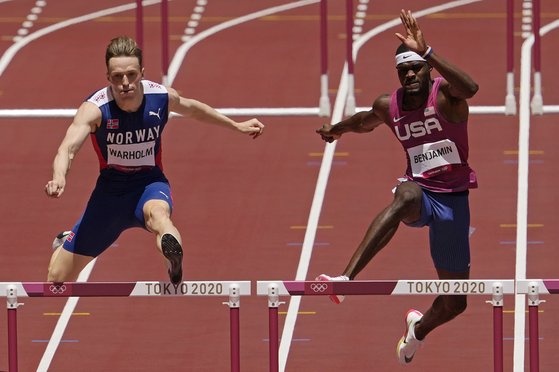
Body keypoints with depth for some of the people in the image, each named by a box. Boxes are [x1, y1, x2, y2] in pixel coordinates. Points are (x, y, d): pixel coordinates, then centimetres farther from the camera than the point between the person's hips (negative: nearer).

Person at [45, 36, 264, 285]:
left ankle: (175, 262, -75)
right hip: (110, 190, 0)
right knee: (58, 279, 11)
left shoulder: (162, 97, -12)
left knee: (157, 212, -41)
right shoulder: (95, 108, -23)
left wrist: (237, 126, 23)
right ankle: (65, 243, 50)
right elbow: (68, 148, -38)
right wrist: (59, 179, -60)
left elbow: (192, 108, 12)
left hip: (149, 183, 0)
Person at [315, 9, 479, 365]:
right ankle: (345, 278, -55)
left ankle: (420, 327, 45)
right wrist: (337, 129, 42)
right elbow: (367, 122, 27)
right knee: (406, 195, -41)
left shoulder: (445, 95, -12)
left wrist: (426, 52, -46)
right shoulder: (389, 106, 1)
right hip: (421, 193, 1)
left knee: (454, 304, 5)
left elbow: (470, 87, -39)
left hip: (453, 201, -1)